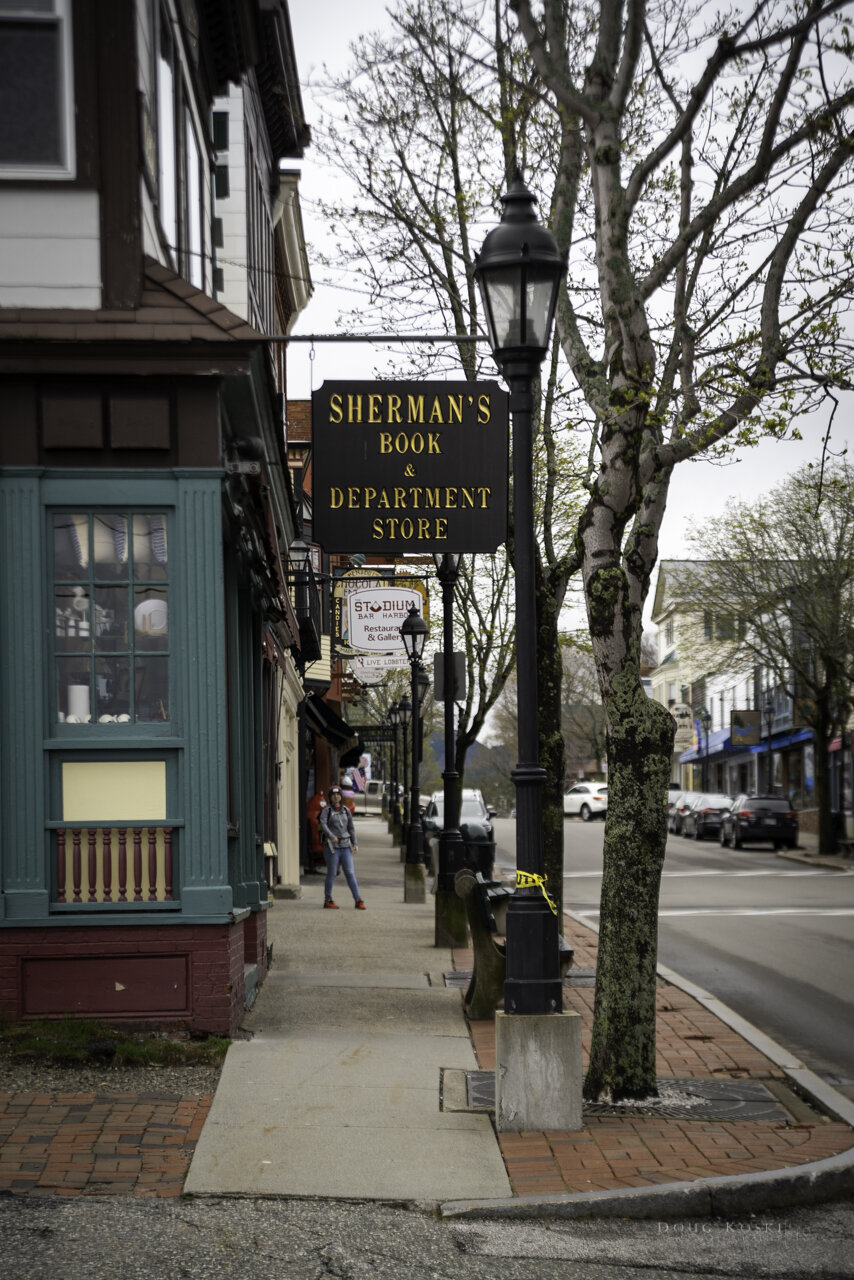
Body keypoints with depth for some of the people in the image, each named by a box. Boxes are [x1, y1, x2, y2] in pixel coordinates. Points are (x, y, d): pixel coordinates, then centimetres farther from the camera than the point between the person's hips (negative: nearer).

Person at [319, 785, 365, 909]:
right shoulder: (326, 810, -1)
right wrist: (331, 836, -33)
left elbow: (351, 828, 18)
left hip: (345, 846, 4)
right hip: (332, 846, -4)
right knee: (331, 873, 1)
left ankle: (358, 900, -4)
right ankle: (328, 900, 13)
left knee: (350, 873, -1)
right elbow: (323, 824, -17)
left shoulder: (346, 811, 13)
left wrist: (355, 843, 8)